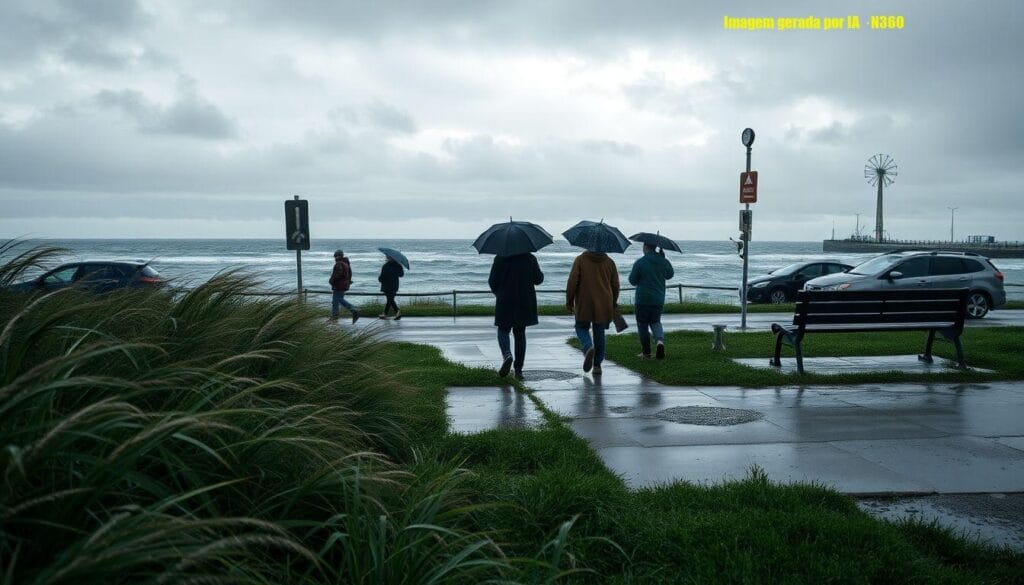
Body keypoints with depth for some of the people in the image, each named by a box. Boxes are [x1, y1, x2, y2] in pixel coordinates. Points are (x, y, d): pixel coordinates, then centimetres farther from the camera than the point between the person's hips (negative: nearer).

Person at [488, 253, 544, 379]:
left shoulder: (500, 259, -8)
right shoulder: (530, 258, -3)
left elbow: (492, 281, -5)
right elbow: (538, 279, 3)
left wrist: (498, 293, 14)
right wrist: (538, 270, 24)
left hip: (505, 302, -2)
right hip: (525, 303, 2)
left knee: (503, 331, 13)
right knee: (520, 333, 13)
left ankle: (507, 355, -18)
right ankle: (518, 370, 10)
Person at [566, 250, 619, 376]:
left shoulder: (580, 260, -5)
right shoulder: (610, 262, 5)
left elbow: (572, 282, -9)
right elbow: (615, 285, 10)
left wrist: (569, 301, 1)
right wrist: (613, 303, 22)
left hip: (584, 304, -3)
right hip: (604, 305, 3)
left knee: (582, 328, 13)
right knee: (599, 333, 11)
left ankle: (588, 347, -17)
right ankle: (597, 365, 11)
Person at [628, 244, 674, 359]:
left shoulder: (640, 262, -12)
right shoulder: (664, 262, 0)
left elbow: (632, 281, -6)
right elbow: (670, 275, 19)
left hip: (643, 299, -4)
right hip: (659, 300, 4)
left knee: (643, 325, 8)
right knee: (655, 322, 19)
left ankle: (646, 352, 12)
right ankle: (660, 340, -11)